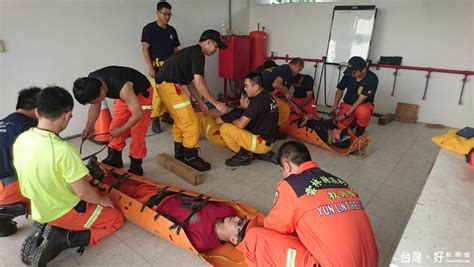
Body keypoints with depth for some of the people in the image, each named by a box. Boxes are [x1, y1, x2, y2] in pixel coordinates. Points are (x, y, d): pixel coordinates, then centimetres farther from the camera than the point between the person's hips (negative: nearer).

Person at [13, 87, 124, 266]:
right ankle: (60, 241, -3)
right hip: (64, 213, -7)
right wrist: (103, 200, -3)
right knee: (116, 219, 13)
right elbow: (83, 192, -24)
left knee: (93, 204, 30)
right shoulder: (63, 150, -33)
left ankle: (47, 230, 10)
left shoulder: (21, 140, -9)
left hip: (40, 211, 7)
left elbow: (37, 178, 5)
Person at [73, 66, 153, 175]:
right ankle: (114, 158, 19)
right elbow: (95, 106, -1)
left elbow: (138, 114, -35)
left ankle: (136, 164, 1)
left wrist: (121, 130, -24)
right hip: (123, 94, 7)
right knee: (115, 126, 4)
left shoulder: (122, 88, -42)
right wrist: (89, 127, -6)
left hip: (141, 93, -7)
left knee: (137, 131, -12)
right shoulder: (91, 83, -20)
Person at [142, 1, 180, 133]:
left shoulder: (172, 30, 11)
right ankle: (155, 119, 0)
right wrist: (150, 67, -14)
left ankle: (166, 114, 24)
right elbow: (145, 49, -6)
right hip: (156, 66, -5)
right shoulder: (149, 28, -2)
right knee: (157, 93, -12)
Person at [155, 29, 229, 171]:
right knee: (191, 123, -4)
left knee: (180, 121, 20)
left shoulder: (191, 52, 22)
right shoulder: (197, 54, -9)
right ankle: (191, 158, 6)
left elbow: (190, 81, 24)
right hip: (170, 86, -10)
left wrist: (200, 102, 24)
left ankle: (180, 154, 30)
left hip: (165, 84, 10)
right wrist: (216, 103, -14)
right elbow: (199, 82, -19)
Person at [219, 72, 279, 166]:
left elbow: (241, 124, -18)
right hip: (269, 141, 9)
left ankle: (242, 155, 1)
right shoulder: (267, 96, 7)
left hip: (262, 143, -9)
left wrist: (231, 120, 1)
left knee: (225, 128, -12)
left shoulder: (257, 101, -21)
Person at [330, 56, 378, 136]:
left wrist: (345, 115, -27)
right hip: (348, 103, 4)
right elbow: (340, 89, 6)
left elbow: (360, 100, -24)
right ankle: (353, 120, 17)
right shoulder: (348, 75, -12)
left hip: (364, 104, -3)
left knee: (362, 111, -41)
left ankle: (360, 130, -7)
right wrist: (335, 105, -10)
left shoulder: (372, 79, -23)